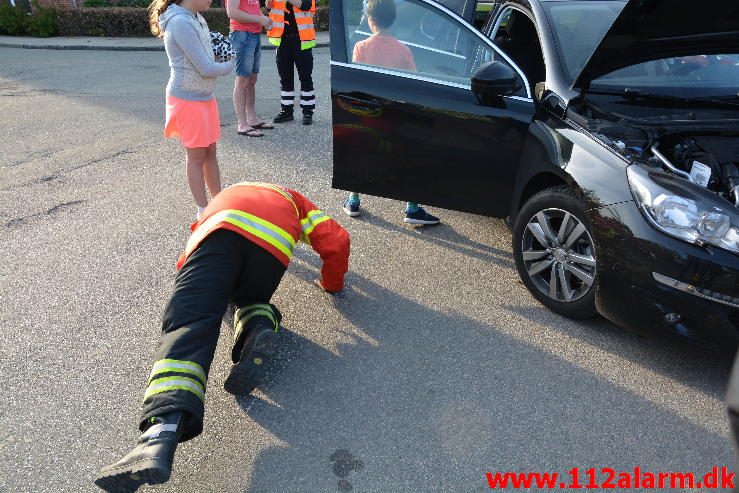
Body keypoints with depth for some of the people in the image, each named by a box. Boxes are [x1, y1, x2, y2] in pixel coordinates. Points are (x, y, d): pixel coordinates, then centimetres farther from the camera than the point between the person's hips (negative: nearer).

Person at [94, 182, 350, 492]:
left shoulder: (229, 194, 47)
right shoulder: (293, 200, 41)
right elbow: (336, 241, 28)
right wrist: (332, 283, 43)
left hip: (220, 231, 0)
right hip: (272, 245, 0)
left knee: (187, 326, -12)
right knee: (250, 301, 29)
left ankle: (161, 433, -36)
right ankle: (259, 328, -8)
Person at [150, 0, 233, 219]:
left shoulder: (196, 18, 7)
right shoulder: (180, 22, -21)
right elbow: (206, 68, -22)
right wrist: (228, 65, -4)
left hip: (205, 96, 8)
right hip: (188, 100, -8)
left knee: (210, 152, 14)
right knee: (197, 156, 3)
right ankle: (203, 209, 16)